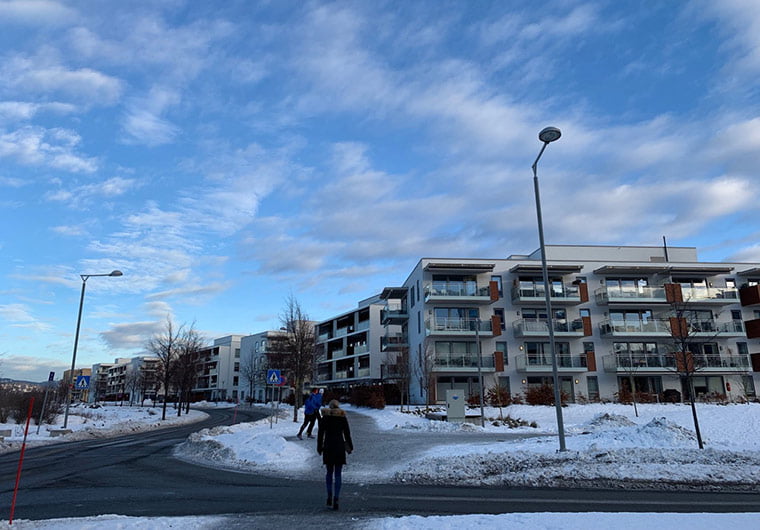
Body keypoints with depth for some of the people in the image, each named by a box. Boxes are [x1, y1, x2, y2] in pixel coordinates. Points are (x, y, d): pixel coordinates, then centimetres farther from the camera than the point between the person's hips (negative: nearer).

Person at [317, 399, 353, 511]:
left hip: (328, 447, 1)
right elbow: (347, 434, 2)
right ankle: (335, 499, -5)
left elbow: (320, 434, 2)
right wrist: (350, 447, 13)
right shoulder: (343, 418, 0)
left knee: (329, 472, 18)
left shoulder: (324, 418, 2)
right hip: (339, 447, -1)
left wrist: (319, 447, 11)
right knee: (338, 474, 3)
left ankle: (329, 496, 13)